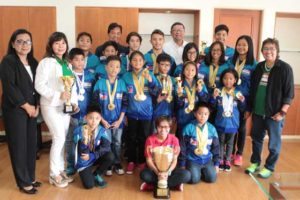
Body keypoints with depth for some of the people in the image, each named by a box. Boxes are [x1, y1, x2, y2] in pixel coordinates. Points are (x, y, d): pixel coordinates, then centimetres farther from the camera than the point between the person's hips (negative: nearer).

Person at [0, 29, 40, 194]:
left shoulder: (33, 62, 13)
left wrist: (36, 106, 0)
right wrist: (26, 106, -12)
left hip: (32, 108, 6)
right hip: (15, 110, -6)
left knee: (31, 144, 9)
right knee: (19, 145, 1)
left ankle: (30, 178, 24)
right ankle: (24, 182, 14)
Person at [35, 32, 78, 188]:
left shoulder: (67, 64, 12)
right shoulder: (46, 62, -10)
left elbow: (72, 85, 14)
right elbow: (39, 85, -17)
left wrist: (74, 102, 3)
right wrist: (58, 95, -24)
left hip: (65, 106, 7)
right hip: (51, 106, -7)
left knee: (62, 139, 11)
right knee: (59, 138, -7)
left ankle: (60, 170, 24)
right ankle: (54, 174, 8)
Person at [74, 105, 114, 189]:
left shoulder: (101, 130, -13)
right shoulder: (79, 131, -22)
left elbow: (106, 147, -22)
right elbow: (83, 153, -26)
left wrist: (91, 156, -27)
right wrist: (85, 140, -43)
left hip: (96, 158, 3)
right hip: (83, 162, -3)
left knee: (110, 156, -24)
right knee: (89, 185, -18)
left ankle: (96, 175, 2)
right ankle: (86, 173, 18)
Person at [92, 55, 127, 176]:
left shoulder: (122, 83, -1)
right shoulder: (100, 83, -6)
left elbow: (124, 104, 0)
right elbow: (95, 104, -6)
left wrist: (120, 120, -7)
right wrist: (102, 120, -9)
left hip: (118, 120, 2)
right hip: (105, 120, -1)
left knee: (117, 142, 12)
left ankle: (117, 163, 27)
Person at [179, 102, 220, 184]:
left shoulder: (212, 128, -2)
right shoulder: (188, 128, -12)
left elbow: (215, 147, 7)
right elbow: (183, 147, -6)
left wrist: (216, 163, 5)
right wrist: (182, 164, -3)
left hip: (207, 160, 3)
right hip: (192, 160, -3)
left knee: (212, 179, -12)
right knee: (194, 180, -18)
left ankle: (202, 171, 19)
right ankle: (192, 170, 15)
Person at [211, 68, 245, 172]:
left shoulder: (238, 93, -5)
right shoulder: (219, 91, -6)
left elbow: (242, 108, -1)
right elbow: (213, 106, -4)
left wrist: (242, 101, -18)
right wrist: (214, 97, -19)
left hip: (232, 123, 1)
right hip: (220, 123, 0)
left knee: (230, 143, 15)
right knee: (221, 142, 14)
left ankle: (227, 160, 29)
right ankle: (220, 160, 27)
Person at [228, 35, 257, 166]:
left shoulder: (253, 64, -5)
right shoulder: (231, 61, 4)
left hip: (244, 99, -2)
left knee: (241, 126, 8)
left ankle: (239, 154, 22)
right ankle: (231, 151, 26)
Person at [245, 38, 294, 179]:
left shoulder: (285, 68, -8)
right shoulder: (259, 67, 8)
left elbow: (289, 93, -9)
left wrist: (282, 112, -14)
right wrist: (249, 108, 12)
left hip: (274, 113, -5)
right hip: (258, 112, 5)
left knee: (274, 142, 7)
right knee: (256, 139, 15)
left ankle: (269, 167, 24)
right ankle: (255, 162, 33)